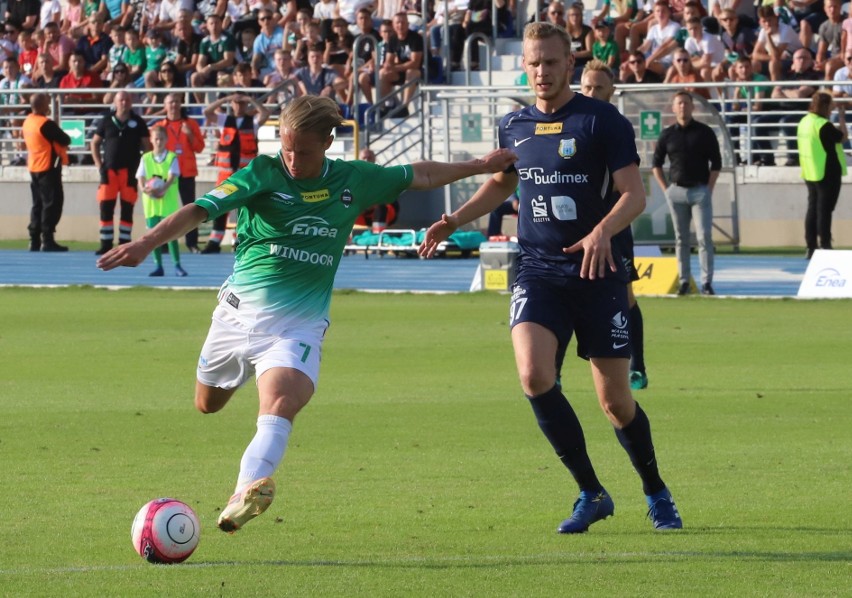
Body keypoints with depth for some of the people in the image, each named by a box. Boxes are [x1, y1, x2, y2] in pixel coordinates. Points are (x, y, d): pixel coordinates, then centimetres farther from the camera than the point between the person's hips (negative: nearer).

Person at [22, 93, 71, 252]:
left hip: (34, 168, 8)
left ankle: (34, 241, 12)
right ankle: (47, 240, -8)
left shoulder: (28, 122, 7)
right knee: (52, 204, -4)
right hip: (48, 168, -8)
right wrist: (60, 139, 7)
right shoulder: (46, 124, -19)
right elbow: (66, 140, -14)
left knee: (38, 204, 13)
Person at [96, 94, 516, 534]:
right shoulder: (263, 174, -8)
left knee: (281, 403, -28)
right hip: (239, 311, 1)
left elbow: (421, 176, 20)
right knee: (207, 404, 16)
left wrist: (479, 166, 24)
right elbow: (201, 210, -19)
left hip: (299, 324, -1)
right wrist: (147, 243, -33)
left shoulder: (354, 181, 2)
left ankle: (248, 489, -45)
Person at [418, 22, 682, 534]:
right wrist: (455, 221, 17)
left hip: (597, 274, -3)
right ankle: (592, 493, -7)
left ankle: (657, 495, 26)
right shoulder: (514, 126, 9)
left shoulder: (603, 121, -5)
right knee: (534, 375, -21)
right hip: (538, 272, 3)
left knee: (615, 400, 0)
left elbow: (635, 194, -10)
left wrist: (602, 231, -28)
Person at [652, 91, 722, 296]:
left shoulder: (704, 132, 2)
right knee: (681, 239, 5)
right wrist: (665, 188, 6)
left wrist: (708, 189, -2)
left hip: (700, 190, -2)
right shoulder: (667, 134, 7)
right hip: (676, 192, 2)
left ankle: (707, 282, -8)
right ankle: (683, 281, 10)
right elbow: (656, 163, 14)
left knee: (704, 237, -8)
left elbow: (716, 163, 4)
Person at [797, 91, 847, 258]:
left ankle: (811, 247, 13)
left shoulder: (805, 122, 6)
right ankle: (825, 246, -2)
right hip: (827, 174, -8)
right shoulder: (823, 125, -19)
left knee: (813, 209, 11)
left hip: (810, 173, 8)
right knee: (824, 210, -4)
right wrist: (842, 116, -1)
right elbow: (843, 137, -9)